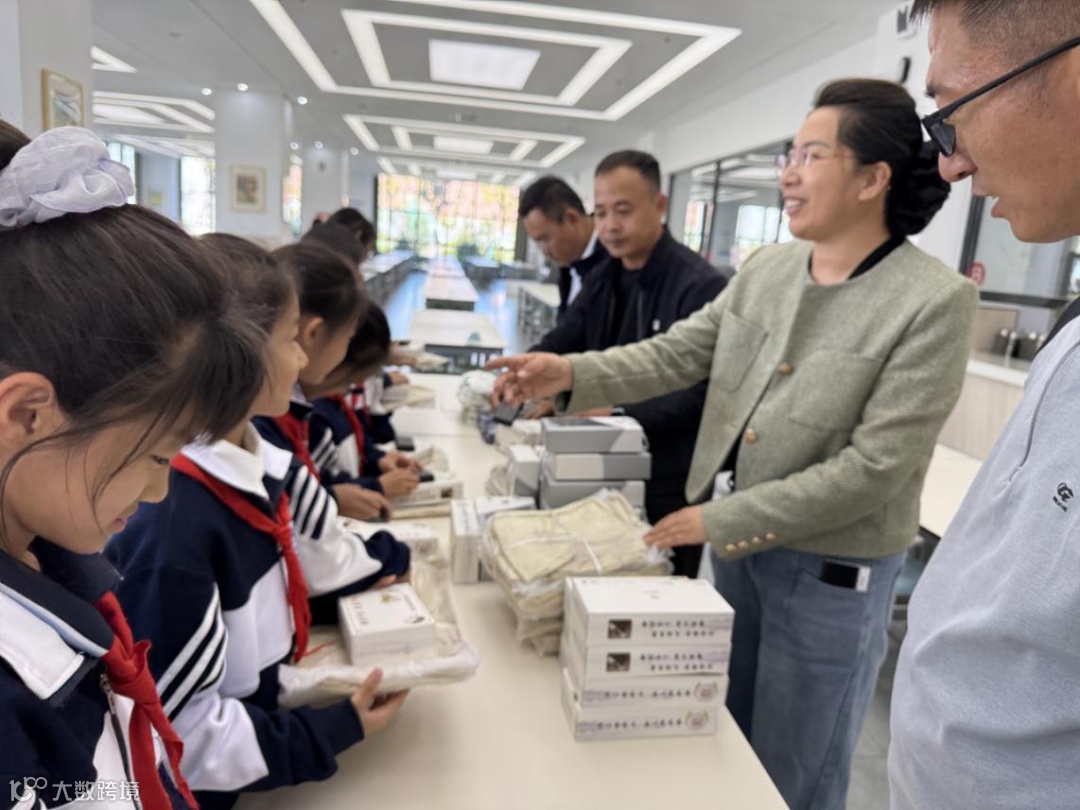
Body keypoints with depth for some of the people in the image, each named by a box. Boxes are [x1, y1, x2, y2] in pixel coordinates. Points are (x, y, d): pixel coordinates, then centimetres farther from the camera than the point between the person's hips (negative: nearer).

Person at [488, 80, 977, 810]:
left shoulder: (935, 301, -18)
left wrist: (723, 519, -22)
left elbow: (874, 467, -22)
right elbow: (677, 353, -2)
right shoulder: (767, 268, 0)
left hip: (831, 570, -5)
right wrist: (572, 374, -18)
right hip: (735, 543, 6)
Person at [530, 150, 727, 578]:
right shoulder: (602, 278, 8)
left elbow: (698, 394, -22)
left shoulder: (701, 286, -17)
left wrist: (618, 413, -29)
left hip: (669, 486, -6)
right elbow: (560, 345, 8)